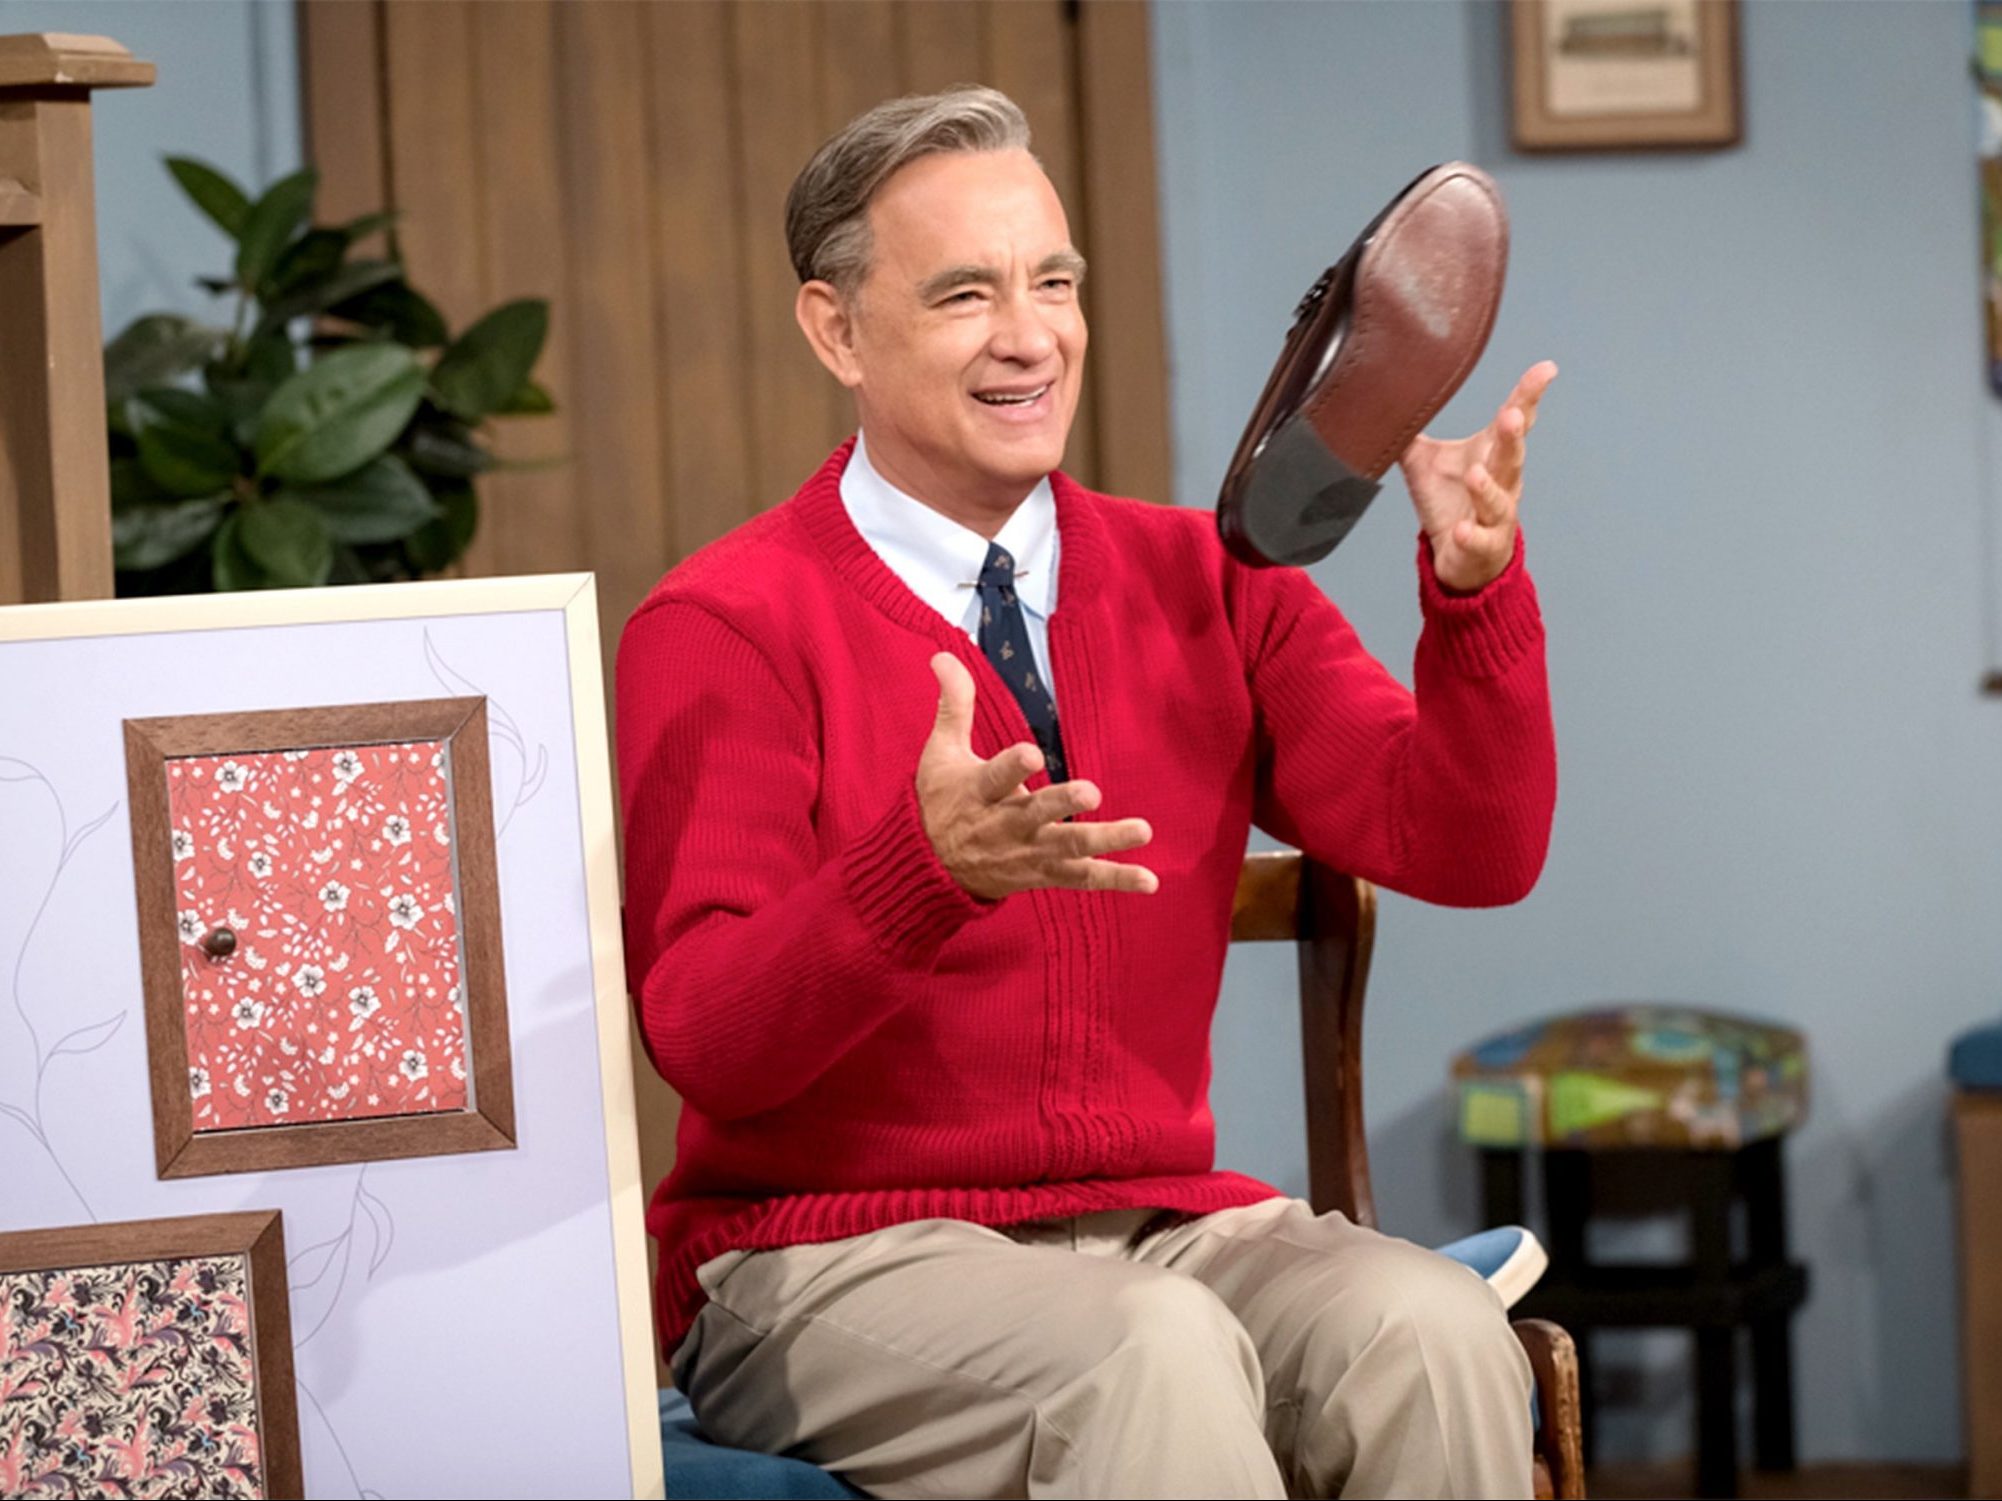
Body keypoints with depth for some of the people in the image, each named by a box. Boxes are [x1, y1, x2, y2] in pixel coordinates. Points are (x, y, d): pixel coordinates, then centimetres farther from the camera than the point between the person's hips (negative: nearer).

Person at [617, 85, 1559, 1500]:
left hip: (1170, 1222, 5)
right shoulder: (723, 629, -6)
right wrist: (930, 867, -33)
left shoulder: (1205, 581, 9)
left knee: (1434, 1329, -26)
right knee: (1160, 1354, -35)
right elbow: (704, 1042, -16)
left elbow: (1473, 849, -1)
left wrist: (1476, 582, -18)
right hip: (831, 1258, -4)